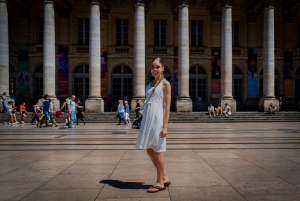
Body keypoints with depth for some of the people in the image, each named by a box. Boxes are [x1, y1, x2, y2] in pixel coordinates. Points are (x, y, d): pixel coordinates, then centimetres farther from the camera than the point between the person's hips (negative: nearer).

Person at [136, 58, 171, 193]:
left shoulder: (165, 84, -3)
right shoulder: (150, 84, 17)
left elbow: (167, 106, -9)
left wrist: (165, 126, -16)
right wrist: (145, 123, 17)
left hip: (157, 118, -8)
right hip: (148, 119, 8)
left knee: (157, 151, 0)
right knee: (149, 150, 10)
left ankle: (160, 182, 14)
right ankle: (164, 177, 24)